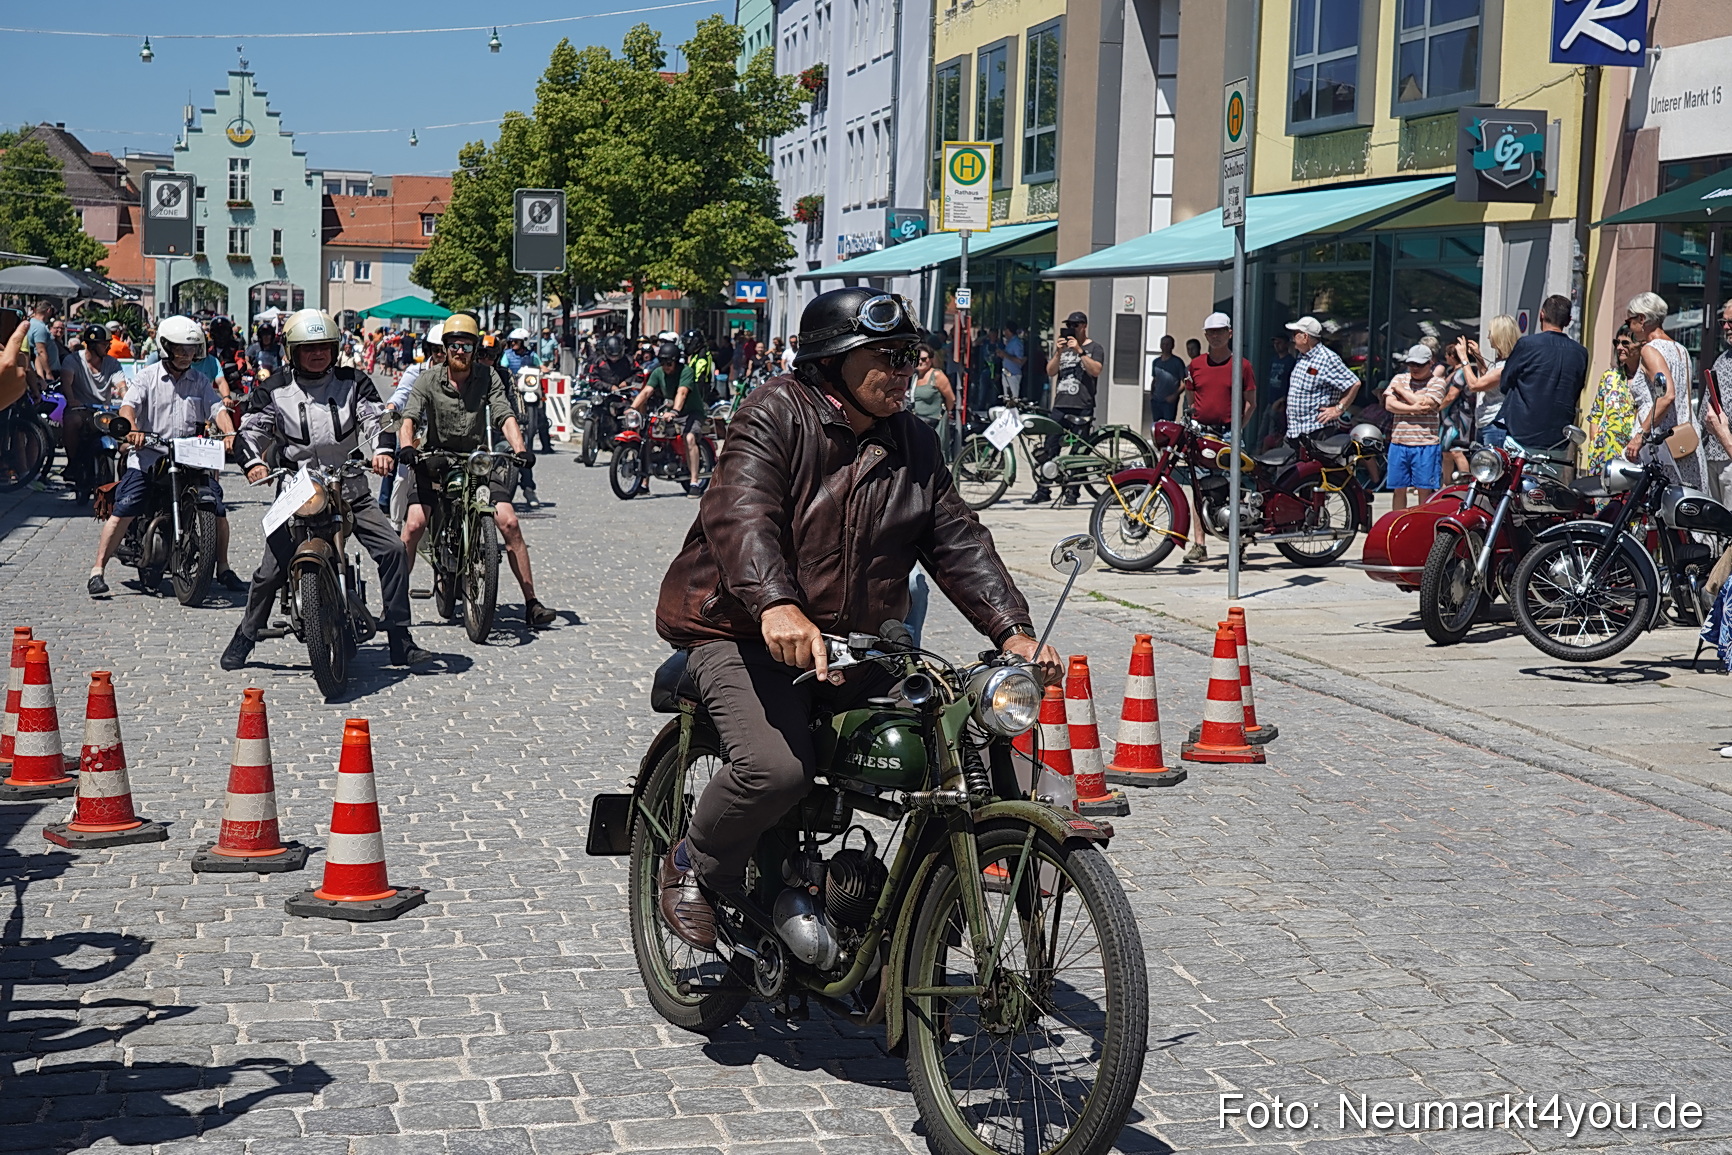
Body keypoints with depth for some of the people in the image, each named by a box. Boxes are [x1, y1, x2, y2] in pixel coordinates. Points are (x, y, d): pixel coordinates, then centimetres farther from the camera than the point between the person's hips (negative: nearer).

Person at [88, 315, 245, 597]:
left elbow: (217, 408, 1)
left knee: (218, 510, -6)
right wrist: (131, 429, -31)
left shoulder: (200, 381, 14)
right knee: (123, 511, -14)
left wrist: (229, 433, -20)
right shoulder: (147, 376, 4)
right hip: (148, 457, -3)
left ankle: (223, 569, 12)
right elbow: (128, 404, -10)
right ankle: (97, 571, -6)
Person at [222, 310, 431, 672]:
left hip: (349, 487, 1)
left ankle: (400, 641, -3)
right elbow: (251, 429, 2)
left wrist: (383, 450, -25)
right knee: (270, 570, -6)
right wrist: (252, 462, -20)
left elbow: (377, 417, -3)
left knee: (393, 550, -11)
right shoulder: (273, 390, 4)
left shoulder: (353, 383, 6)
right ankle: (243, 639, 16)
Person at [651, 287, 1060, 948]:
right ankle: (695, 866, 3)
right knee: (776, 767, -29)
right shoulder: (778, 416, -9)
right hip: (746, 633, -6)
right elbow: (741, 516, -25)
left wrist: (1012, 631, -9)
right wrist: (777, 607, -44)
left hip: (858, 644, 6)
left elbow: (959, 543, 8)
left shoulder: (913, 445, 13)